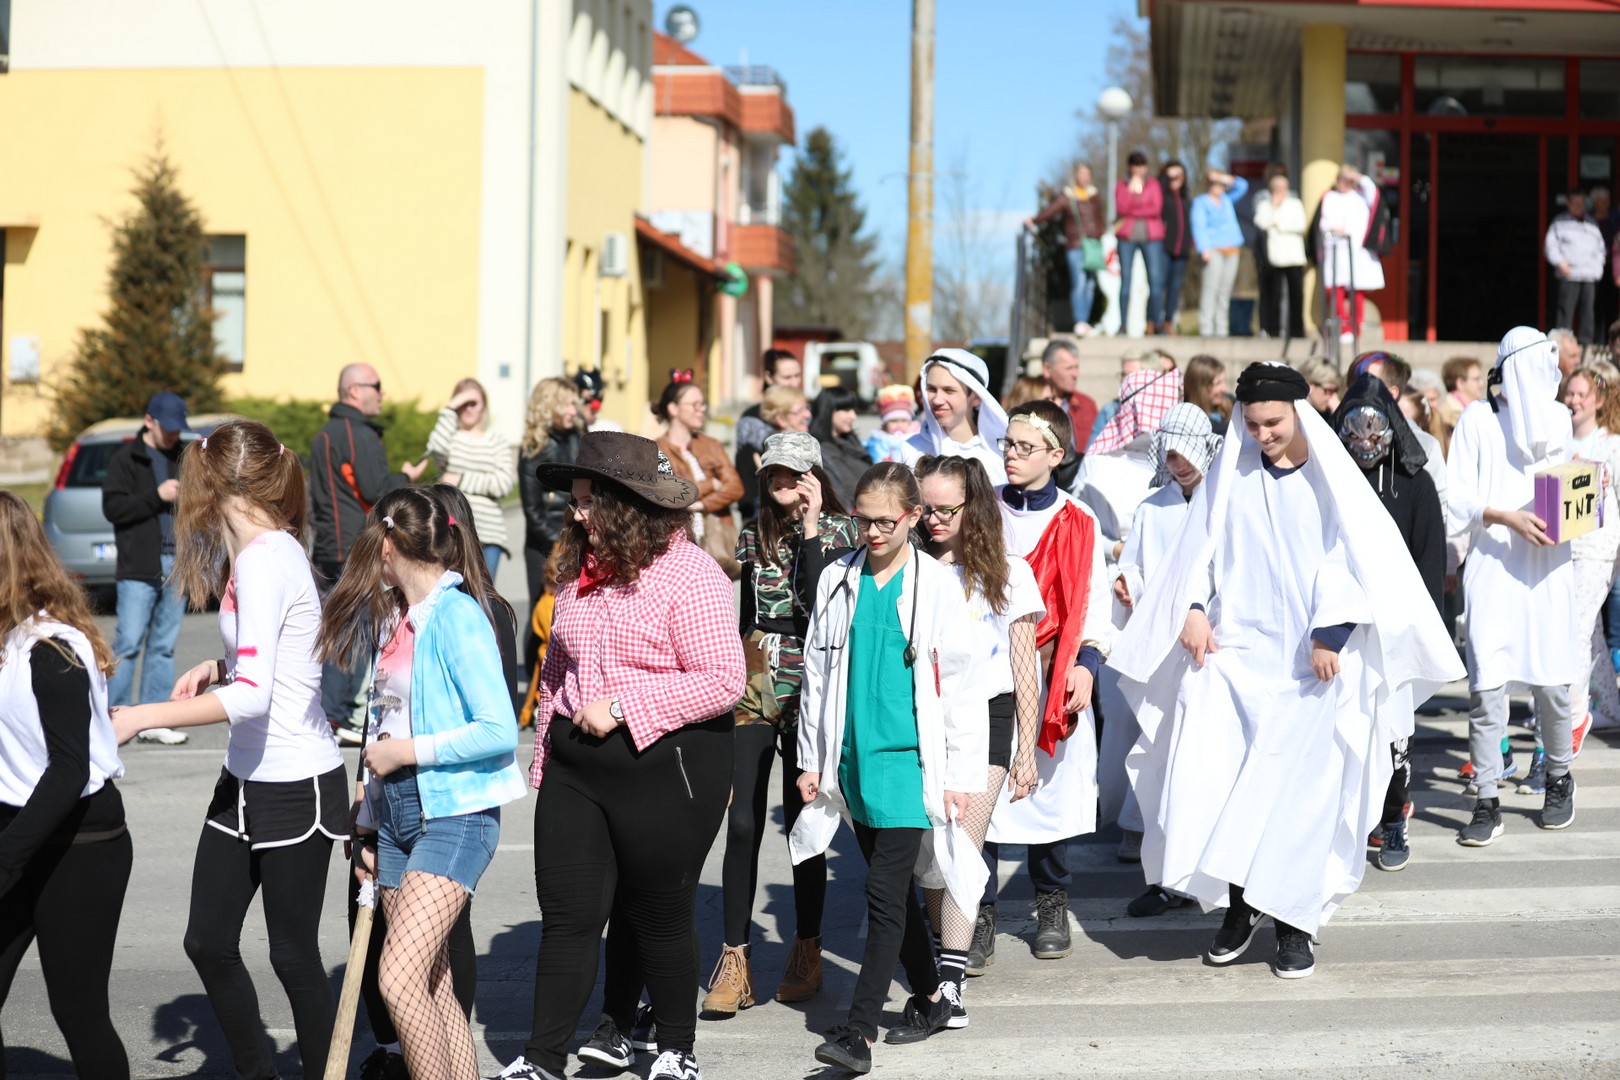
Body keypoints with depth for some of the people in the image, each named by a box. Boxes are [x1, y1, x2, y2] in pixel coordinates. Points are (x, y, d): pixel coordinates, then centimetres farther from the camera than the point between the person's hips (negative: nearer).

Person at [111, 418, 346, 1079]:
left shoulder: (266, 560, -20)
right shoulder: (261, 552, 8)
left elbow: (252, 697, -27)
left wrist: (140, 718, -22)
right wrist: (218, 668, 6)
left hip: (296, 788, -9)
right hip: (245, 781, 9)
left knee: (294, 954, 3)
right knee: (208, 941, 12)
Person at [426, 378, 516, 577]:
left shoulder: (498, 441, 10)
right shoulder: (449, 436, 11)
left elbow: (504, 484, -2)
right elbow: (437, 449, -14)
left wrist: (462, 481, -4)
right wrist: (450, 410, -7)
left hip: (489, 532, 0)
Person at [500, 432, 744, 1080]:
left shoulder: (689, 574, -12)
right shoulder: (579, 570, 10)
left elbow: (725, 680, -19)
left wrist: (623, 705, -19)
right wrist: (546, 760, 18)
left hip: (664, 767, -6)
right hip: (577, 769, 6)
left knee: (659, 917, 8)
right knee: (568, 914, 4)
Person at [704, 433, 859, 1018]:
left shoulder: (840, 532, -1)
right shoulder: (753, 534, 11)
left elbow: (823, 606, -17)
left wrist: (810, 531, -15)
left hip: (809, 691, -3)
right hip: (753, 685, 3)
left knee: (802, 823, 2)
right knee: (742, 824, -3)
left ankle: (807, 952, 17)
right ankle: (735, 960, 1)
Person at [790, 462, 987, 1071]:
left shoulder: (937, 586, -5)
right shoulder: (838, 581, 6)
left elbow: (960, 686, -3)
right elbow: (818, 674, 12)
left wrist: (961, 775, -6)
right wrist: (812, 760, 11)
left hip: (909, 758, -5)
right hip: (853, 758, 5)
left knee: (885, 893, -9)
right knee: (894, 890, 13)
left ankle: (859, 1031, -8)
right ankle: (931, 996, 30)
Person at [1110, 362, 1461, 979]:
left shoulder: (1330, 478, 0)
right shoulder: (1231, 471, 9)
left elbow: (1351, 558, -5)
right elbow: (1200, 543, 13)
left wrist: (1331, 634, -13)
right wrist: (1194, 609, -1)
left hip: (1308, 665, -2)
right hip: (1231, 651, 2)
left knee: (1298, 790, -3)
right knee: (1208, 777, -7)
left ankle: (1293, 923, 9)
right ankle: (1239, 904, 11)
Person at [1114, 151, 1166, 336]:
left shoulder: (1153, 183, 9)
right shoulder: (1121, 184, 8)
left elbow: (1157, 209, -3)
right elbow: (1121, 208, -6)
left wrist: (1132, 212, -6)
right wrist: (1132, 190, -15)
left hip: (1151, 237, 0)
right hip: (1127, 237, 0)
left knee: (1156, 279, -7)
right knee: (1125, 279, -3)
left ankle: (1154, 323, -4)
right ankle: (1122, 324, -1)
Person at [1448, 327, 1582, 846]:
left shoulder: (1558, 417, 12)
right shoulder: (1478, 419, 0)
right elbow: (1459, 502, -4)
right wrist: (1508, 518, -18)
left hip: (1549, 569, 3)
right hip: (1493, 567, -3)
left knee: (1551, 682, 4)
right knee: (1486, 683, -7)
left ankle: (1560, 777, 29)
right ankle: (1487, 803, 1)